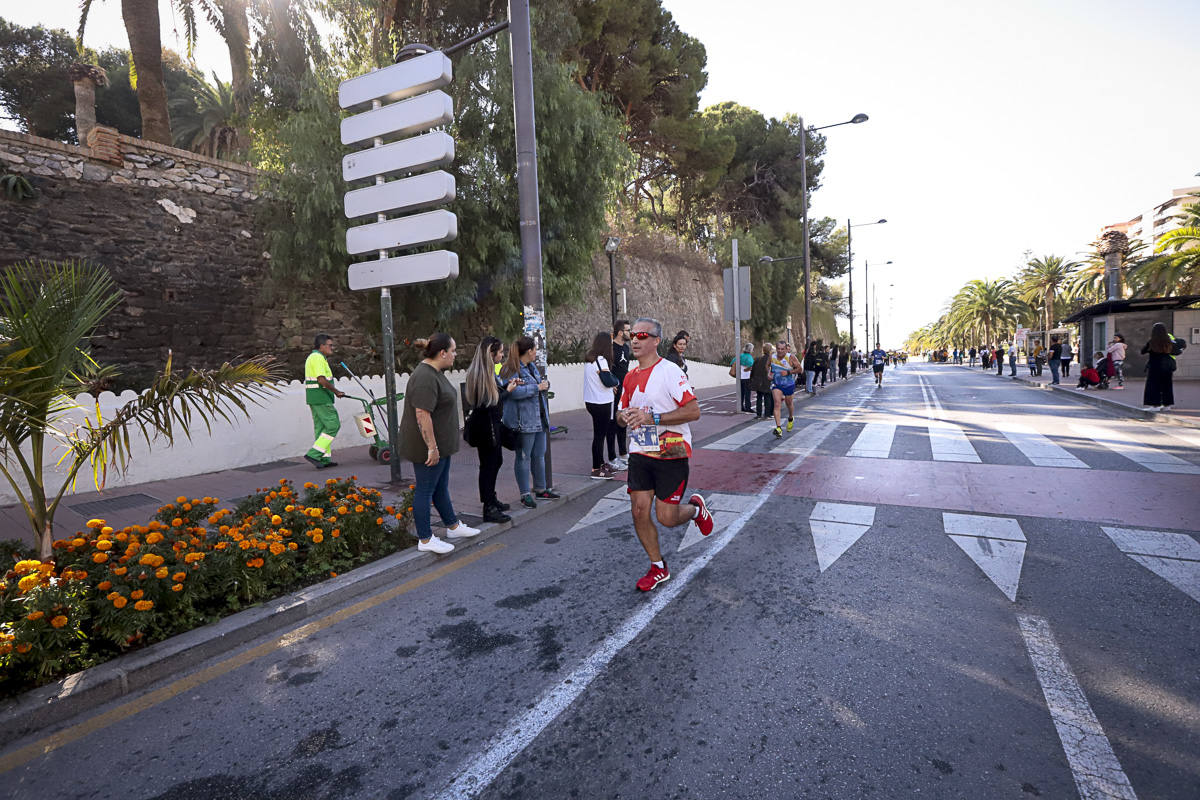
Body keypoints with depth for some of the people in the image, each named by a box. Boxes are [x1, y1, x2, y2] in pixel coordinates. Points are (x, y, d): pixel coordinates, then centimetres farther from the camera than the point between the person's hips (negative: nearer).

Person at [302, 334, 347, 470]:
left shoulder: (312, 357, 20)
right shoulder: (318, 357, -14)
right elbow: (322, 380, -23)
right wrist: (336, 392, -13)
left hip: (313, 397, 11)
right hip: (321, 397, -11)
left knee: (321, 426, 11)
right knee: (333, 425, -8)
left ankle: (324, 459, 14)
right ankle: (314, 454, -10)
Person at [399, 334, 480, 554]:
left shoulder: (434, 373, 11)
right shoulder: (425, 378, -23)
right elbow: (422, 414, -28)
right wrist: (432, 447, -26)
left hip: (439, 444, 10)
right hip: (427, 447, -10)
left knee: (441, 487, 20)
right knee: (425, 490, 1)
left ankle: (453, 526, 34)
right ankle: (425, 540, 13)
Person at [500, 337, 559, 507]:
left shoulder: (532, 366, 15)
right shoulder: (512, 369, -14)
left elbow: (539, 383, 29)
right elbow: (513, 391, -27)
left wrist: (545, 383, 4)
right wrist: (537, 387, -19)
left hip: (538, 419, 9)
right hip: (523, 421, -9)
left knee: (539, 455, 16)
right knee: (524, 457, 1)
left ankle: (540, 489, 29)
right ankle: (525, 494, 10)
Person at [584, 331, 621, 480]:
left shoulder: (590, 358, 12)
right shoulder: (600, 360, -17)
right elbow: (608, 381, -22)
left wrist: (612, 382, 10)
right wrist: (616, 381, -2)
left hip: (591, 401, 9)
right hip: (601, 403, -9)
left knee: (600, 433, 17)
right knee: (600, 435, -2)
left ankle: (601, 464, 27)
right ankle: (596, 469, 5)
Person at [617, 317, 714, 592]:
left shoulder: (670, 371, -12)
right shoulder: (630, 377, 10)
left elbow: (693, 411, -19)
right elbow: (622, 414, 21)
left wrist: (653, 417, -23)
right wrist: (625, 415, -4)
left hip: (671, 454, -6)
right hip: (640, 453, 6)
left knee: (667, 518, -3)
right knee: (639, 510, 2)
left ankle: (696, 509, 32)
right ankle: (658, 567, 22)